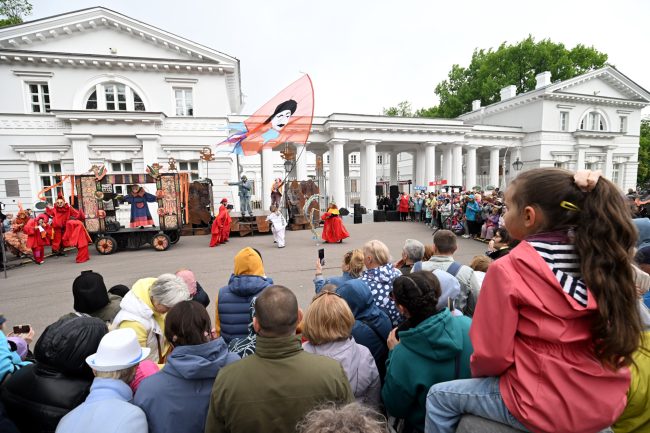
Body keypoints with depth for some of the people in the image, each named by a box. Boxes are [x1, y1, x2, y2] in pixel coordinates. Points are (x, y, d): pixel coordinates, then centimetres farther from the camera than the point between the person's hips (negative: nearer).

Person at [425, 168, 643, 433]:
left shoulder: (509, 270, -22)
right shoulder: (603, 261, -7)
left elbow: (492, 352, -13)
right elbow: (617, 336, 7)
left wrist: (478, 372, 3)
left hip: (547, 407, -6)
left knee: (439, 396, 13)